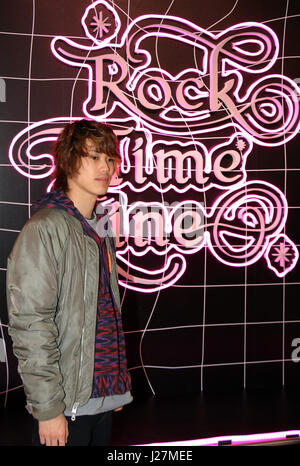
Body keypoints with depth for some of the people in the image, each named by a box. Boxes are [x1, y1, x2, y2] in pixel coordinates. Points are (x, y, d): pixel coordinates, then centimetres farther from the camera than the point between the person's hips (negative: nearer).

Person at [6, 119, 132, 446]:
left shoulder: (100, 226, 11)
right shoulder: (45, 229, -14)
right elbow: (30, 325, -18)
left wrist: (117, 383, 16)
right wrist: (48, 408, -18)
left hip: (103, 393, 7)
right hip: (67, 403, -7)